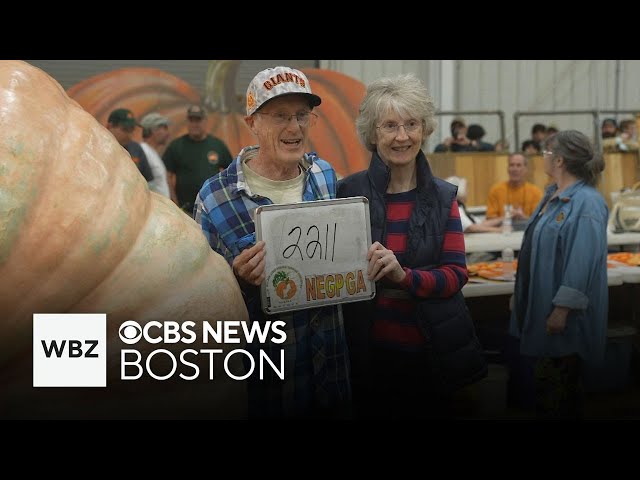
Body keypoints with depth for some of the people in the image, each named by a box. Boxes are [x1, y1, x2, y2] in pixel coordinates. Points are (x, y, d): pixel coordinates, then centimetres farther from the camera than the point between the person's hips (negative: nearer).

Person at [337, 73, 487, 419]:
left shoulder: (442, 196, 0)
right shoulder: (349, 191, -5)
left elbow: (456, 274, -7)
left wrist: (404, 276, -23)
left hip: (433, 349, 2)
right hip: (368, 350, -1)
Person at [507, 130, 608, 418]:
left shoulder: (586, 204, -20)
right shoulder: (554, 194, 9)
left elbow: (582, 264, -24)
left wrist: (562, 309, -25)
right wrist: (521, 294, 21)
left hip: (561, 316, -9)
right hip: (537, 307, 9)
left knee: (558, 389, 3)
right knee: (539, 379, 17)